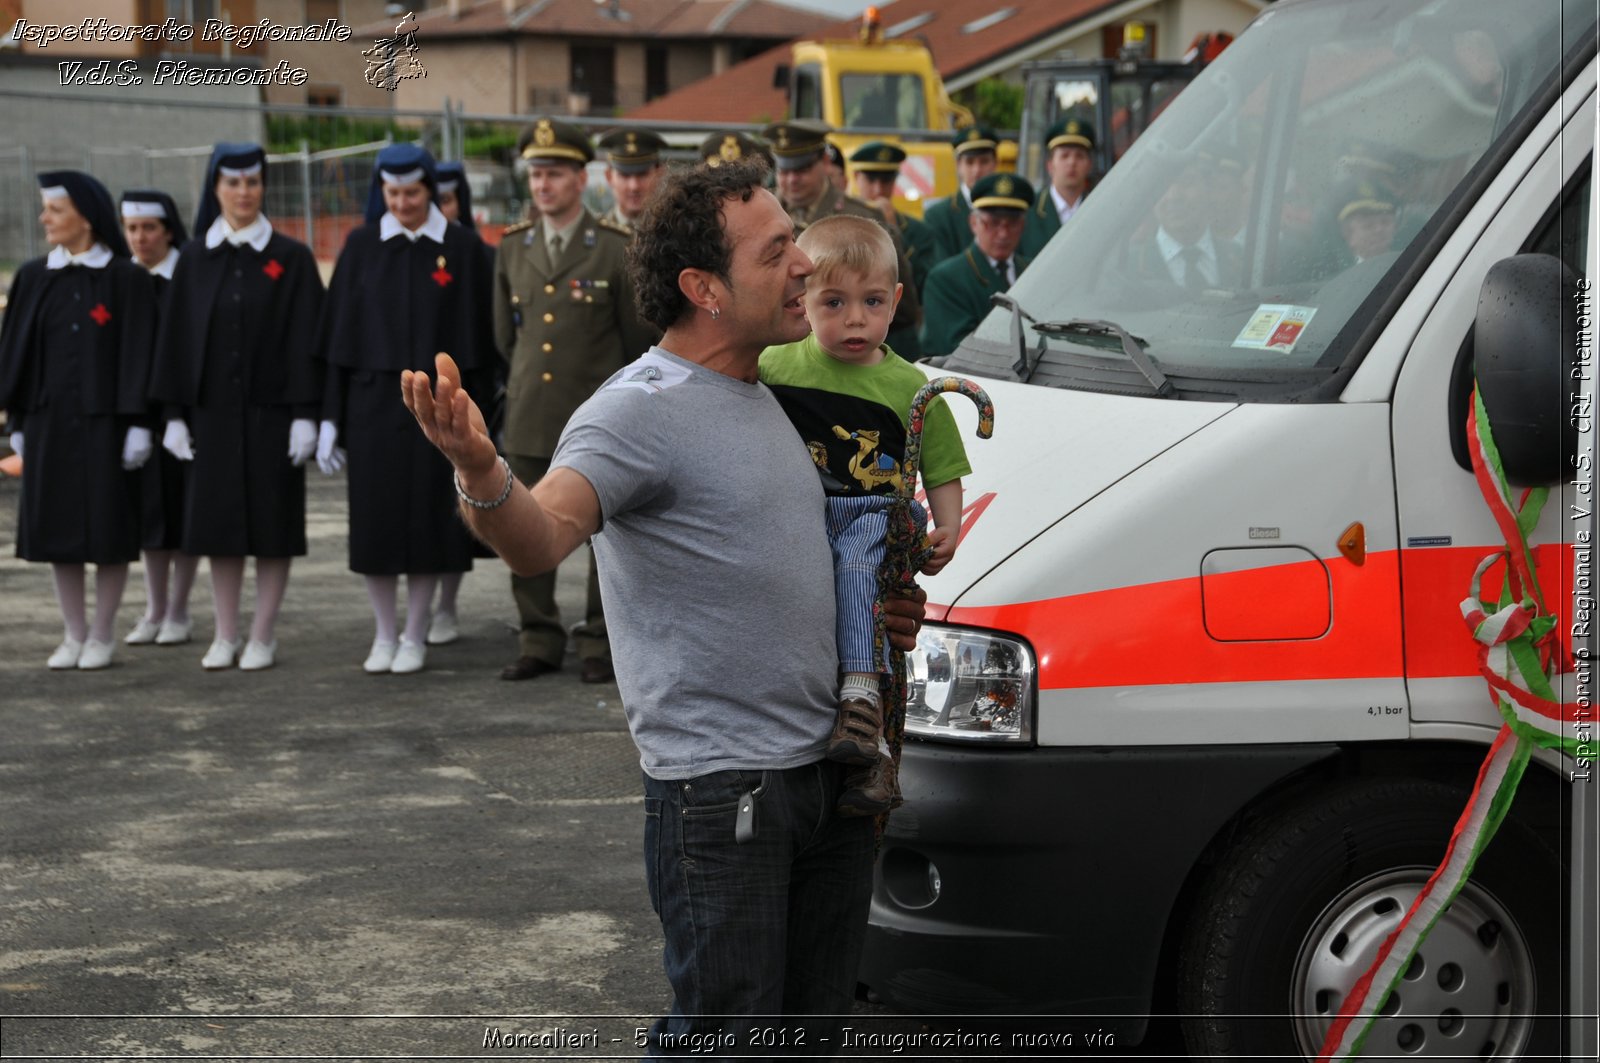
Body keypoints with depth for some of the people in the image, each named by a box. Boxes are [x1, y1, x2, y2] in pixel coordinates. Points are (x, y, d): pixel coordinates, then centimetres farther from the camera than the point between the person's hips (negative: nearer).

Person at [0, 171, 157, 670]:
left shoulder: (127, 280, -4)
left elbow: (139, 354, -6)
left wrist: (137, 424, -11)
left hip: (104, 419, -4)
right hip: (49, 420, 4)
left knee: (108, 530, 0)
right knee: (57, 527, 6)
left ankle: (101, 637, 10)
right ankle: (73, 634, 14)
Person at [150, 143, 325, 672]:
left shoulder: (291, 258, -1)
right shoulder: (194, 258, 6)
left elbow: (306, 339, -4)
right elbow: (176, 336, 7)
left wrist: (305, 415, -10)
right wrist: (175, 415, 1)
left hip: (270, 409, -2)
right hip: (212, 408, 2)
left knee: (272, 524, 0)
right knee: (218, 521, 5)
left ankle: (262, 637, 8)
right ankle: (225, 635, 12)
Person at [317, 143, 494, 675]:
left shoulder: (463, 247, 0)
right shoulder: (361, 246, 4)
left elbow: (477, 334, 1)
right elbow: (341, 334, 4)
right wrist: (330, 416, 0)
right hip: (372, 402, 1)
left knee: (427, 517, 1)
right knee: (374, 520, 3)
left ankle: (415, 636, 12)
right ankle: (384, 635, 15)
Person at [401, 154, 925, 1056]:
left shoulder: (761, 397, 15)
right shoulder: (641, 412, -14)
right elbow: (541, 538, -32)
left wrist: (880, 615, 14)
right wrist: (484, 477, -53)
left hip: (829, 768, 9)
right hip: (720, 784, -9)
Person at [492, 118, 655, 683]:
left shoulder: (616, 250, -5)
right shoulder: (512, 248, 7)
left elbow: (640, 340, 3)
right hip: (529, 417, 4)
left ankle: (601, 645, 12)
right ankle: (539, 641, 16)